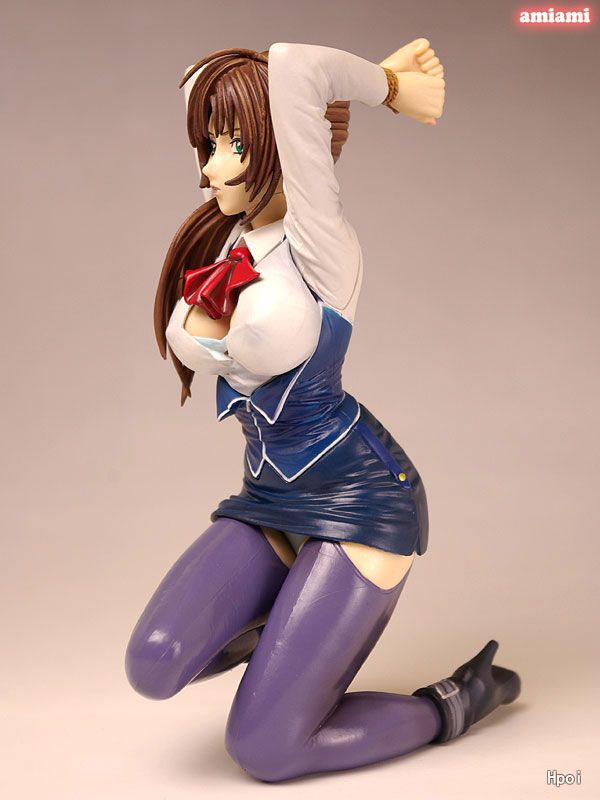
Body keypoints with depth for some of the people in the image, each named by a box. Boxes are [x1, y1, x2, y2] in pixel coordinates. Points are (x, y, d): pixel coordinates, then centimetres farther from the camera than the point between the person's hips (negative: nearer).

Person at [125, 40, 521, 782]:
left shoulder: (316, 247, -15)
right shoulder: (223, 238, 5)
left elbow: (290, 66, -25)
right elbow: (205, 81, 12)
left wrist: (394, 88, -9)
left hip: (361, 500, -6)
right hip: (270, 503, 7)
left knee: (262, 749, -10)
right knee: (155, 666, -18)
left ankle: (454, 702, 15)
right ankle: (294, 625, 15)